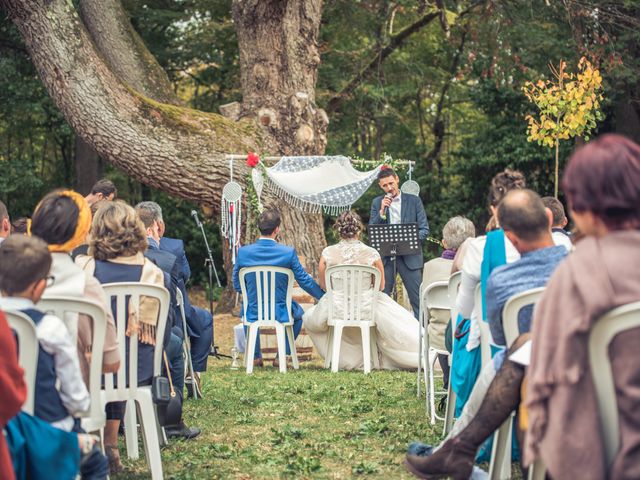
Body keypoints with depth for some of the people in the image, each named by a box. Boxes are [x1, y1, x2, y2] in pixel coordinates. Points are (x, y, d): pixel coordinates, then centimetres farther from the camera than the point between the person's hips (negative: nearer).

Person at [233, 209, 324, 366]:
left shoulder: (243, 252, -12)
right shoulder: (288, 252, -16)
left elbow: (237, 285, 2)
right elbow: (305, 281, -5)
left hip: (254, 313, 1)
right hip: (281, 314, -1)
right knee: (298, 313, 34)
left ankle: (256, 356, 41)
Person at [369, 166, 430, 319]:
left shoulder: (414, 201, 5)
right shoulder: (377, 203, 10)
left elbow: (424, 229, 1)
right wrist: (382, 211, -10)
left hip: (409, 255, -2)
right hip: (384, 256, 2)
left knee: (417, 298, -2)